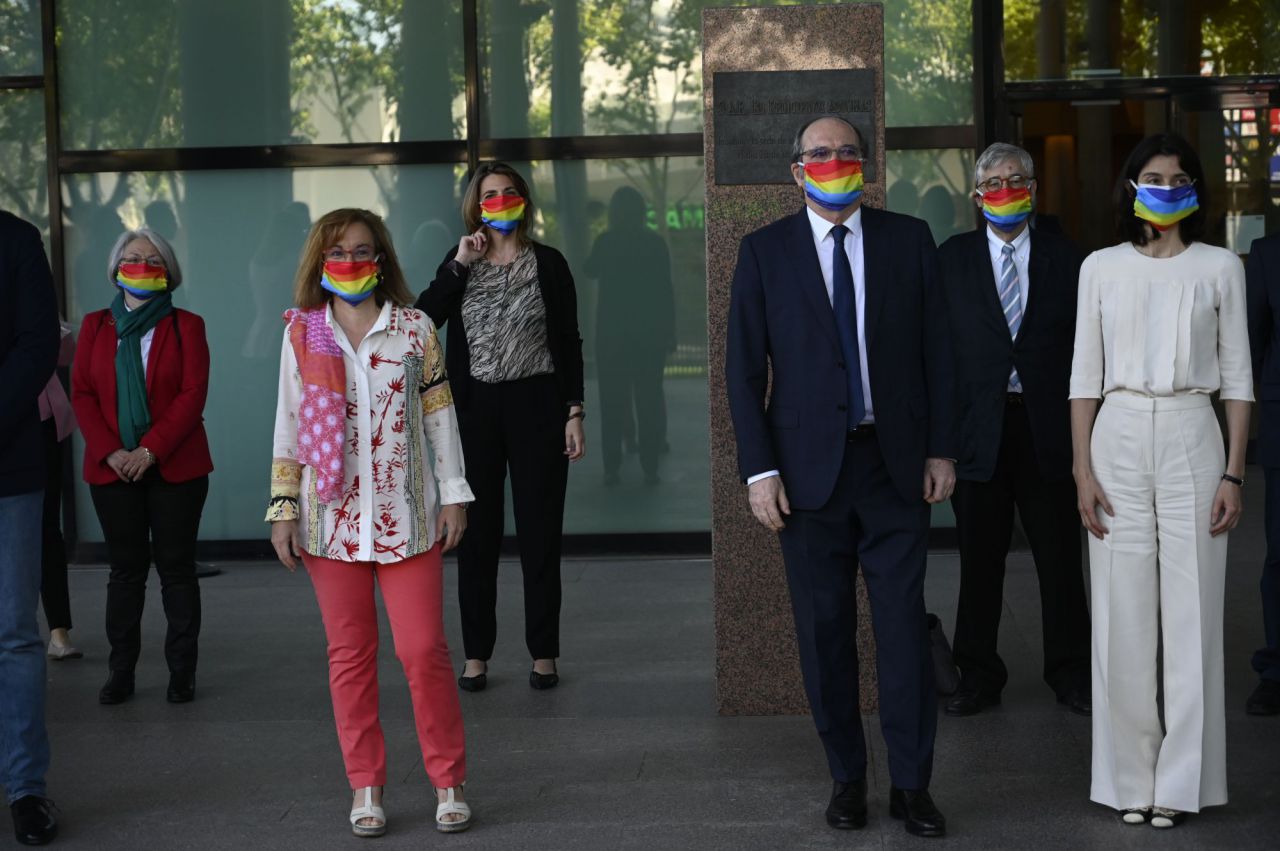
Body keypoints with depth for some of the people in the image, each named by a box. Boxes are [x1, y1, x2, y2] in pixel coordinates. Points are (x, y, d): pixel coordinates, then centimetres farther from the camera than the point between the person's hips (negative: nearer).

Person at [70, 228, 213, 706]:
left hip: (175, 467, -2)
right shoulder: (95, 326, 10)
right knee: (125, 569, 6)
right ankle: (121, 674, 11)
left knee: (176, 568, 2)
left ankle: (182, 673, 7)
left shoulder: (186, 326, 3)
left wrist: (150, 450, -16)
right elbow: (81, 393, 4)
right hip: (112, 469, 2)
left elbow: (193, 394, -6)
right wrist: (111, 453, -10)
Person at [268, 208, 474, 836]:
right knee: (350, 655, 6)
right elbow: (288, 425, 6)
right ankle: (365, 788, 16)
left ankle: (448, 783, 10)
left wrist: (453, 494, 2)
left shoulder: (414, 328, 4)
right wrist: (283, 508, 2)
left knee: (423, 649, -3)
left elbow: (438, 414, 5)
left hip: (405, 515, -1)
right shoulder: (302, 334, 5)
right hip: (333, 517, 1)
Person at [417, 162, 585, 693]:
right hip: (475, 409, 2)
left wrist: (574, 413, -3)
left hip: (536, 406, -2)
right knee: (477, 534, 5)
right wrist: (459, 265, -11)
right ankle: (476, 655, 14)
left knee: (540, 534, 3)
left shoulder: (548, 263, 3)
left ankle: (543, 654, 12)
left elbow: (569, 342, 3)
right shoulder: (460, 263, 8)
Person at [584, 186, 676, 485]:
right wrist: (670, 333, 4)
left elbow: (591, 271, 14)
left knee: (613, 399, 5)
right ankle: (650, 466, 3)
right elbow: (666, 291, -2)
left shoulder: (606, 241, -5)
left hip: (613, 331, -1)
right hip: (650, 330, 1)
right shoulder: (655, 242, -1)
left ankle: (612, 467, 3)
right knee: (649, 398, 5)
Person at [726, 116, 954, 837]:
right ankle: (847, 778, 18)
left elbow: (936, 352, 7)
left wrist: (941, 450, 2)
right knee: (825, 629, 5)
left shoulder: (909, 239, 6)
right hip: (808, 468, 0)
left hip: (896, 463, 0)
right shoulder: (765, 251, 3)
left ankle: (912, 784, 10)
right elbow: (745, 368, 1)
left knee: (905, 623, 0)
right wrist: (760, 470, -5)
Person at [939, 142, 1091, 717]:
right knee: (979, 560, 8)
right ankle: (979, 676, 19)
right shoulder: (952, 258, 5)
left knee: (1060, 557, 6)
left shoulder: (1064, 258, 5)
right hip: (978, 427, 0)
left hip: (1046, 427, 0)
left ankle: (1070, 674, 19)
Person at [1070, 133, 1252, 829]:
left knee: (1191, 612, 0)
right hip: (1120, 438, 1)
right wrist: (1083, 469, -1)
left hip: (1192, 438, -1)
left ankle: (1179, 783, 9)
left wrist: (1234, 472, -2)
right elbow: (1084, 374, 7)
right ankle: (1130, 780, 11)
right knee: (1123, 614, 1)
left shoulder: (1219, 268, 6)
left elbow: (1237, 375, 5)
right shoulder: (1101, 268, 8)